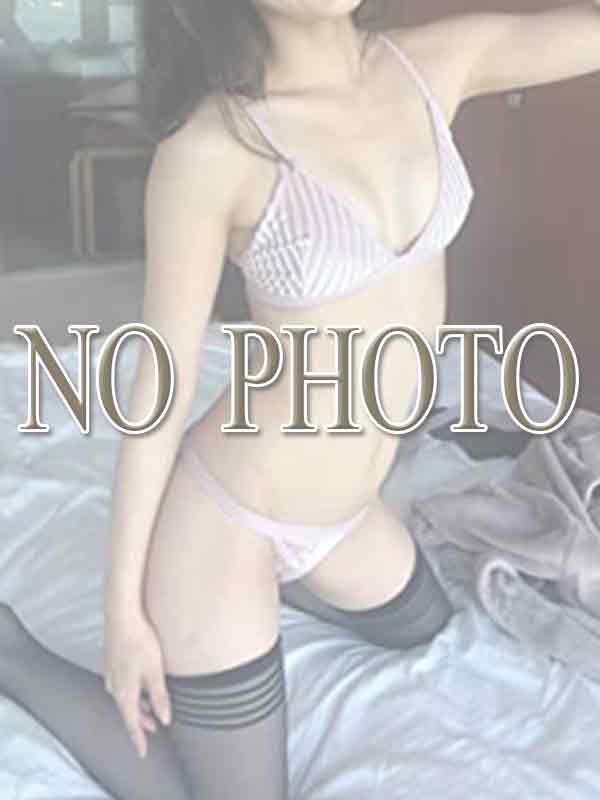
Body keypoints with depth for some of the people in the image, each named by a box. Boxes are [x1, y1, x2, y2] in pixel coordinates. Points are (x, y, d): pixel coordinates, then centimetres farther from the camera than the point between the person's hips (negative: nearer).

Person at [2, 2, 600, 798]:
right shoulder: (209, 147, -22)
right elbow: (161, 384, -15)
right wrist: (123, 604, -9)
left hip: (339, 512, 7)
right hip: (225, 517, -7)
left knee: (420, 621, 36)